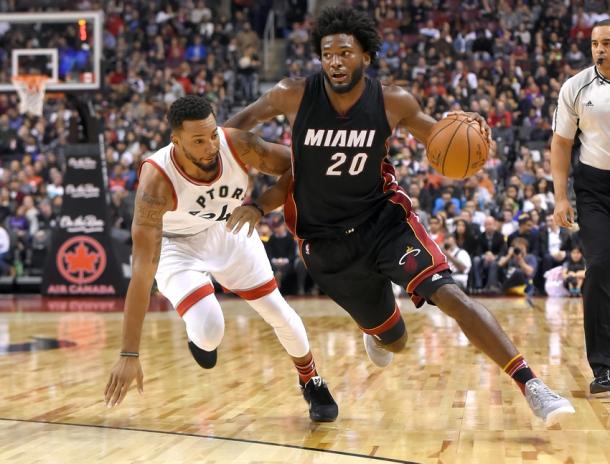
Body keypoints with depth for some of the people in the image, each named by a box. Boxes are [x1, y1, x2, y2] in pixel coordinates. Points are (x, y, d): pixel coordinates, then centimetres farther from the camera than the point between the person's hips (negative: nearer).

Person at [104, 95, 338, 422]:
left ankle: (312, 383, 35)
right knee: (208, 331, -23)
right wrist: (129, 355, -41)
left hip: (229, 231, 3)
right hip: (177, 244, -3)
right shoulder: (156, 181, -38)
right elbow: (143, 271, -39)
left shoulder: (237, 144, -31)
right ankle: (199, 335, 17)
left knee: (280, 315, 6)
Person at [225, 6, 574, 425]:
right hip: (326, 240, 1)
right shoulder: (294, 96, -14)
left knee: (449, 294, -25)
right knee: (395, 342, 13)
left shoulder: (394, 103, -13)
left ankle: (531, 386, -25)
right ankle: (377, 333, 54)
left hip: (384, 219, -1)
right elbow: (249, 117, 5)